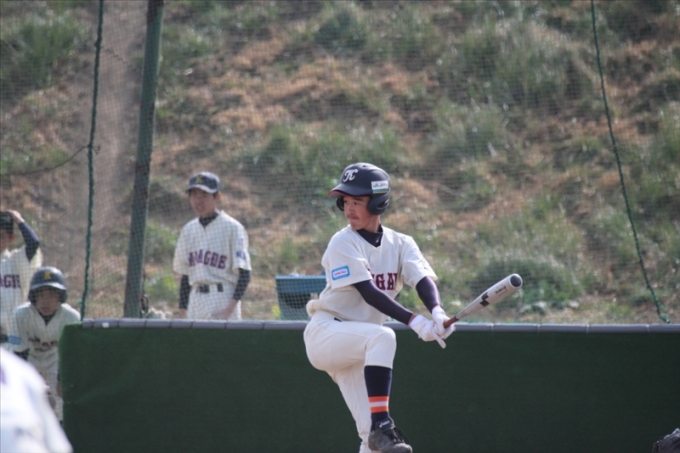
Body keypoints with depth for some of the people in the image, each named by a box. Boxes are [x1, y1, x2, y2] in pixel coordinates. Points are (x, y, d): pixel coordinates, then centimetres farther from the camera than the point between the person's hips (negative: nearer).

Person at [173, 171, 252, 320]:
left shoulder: (232, 228, -4)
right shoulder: (188, 230, 15)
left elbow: (244, 273, -8)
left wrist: (231, 307, -19)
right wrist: (182, 311, 12)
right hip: (196, 301, 6)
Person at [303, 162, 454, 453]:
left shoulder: (400, 244, 4)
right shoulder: (343, 243, -12)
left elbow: (423, 280, -13)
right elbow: (368, 293, -23)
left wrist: (437, 313, -36)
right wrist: (414, 321, -35)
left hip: (358, 348, 6)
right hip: (326, 333, -6)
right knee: (383, 338, -36)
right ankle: (381, 424, -38)